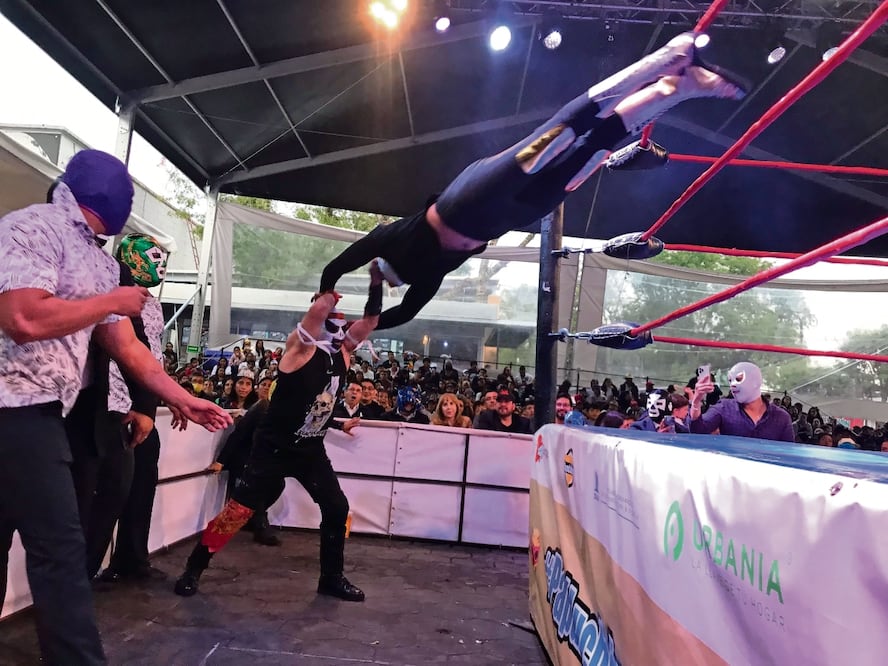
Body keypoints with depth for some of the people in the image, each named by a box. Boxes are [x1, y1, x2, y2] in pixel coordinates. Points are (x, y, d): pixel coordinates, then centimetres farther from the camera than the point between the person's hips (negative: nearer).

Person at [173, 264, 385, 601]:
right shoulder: (300, 347, -15)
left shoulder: (342, 353, 2)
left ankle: (331, 578, 22)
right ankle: (193, 568, 15)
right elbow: (319, 309, -30)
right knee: (239, 509, -3)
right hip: (274, 447, -6)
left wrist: (376, 282, -9)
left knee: (337, 509, 6)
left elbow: (370, 321, 0)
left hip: (311, 449, 6)